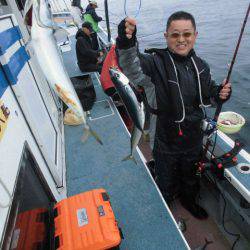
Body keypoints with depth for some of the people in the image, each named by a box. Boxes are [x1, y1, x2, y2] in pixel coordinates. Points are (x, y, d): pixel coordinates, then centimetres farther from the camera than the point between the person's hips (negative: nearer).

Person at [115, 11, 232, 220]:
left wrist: (219, 94, -8)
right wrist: (126, 43, -60)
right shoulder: (155, 62, -20)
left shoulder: (201, 66, -1)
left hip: (194, 139, 5)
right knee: (166, 183, 22)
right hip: (166, 142, -4)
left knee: (190, 176, 31)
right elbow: (132, 68, -41)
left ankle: (189, 201, 65)